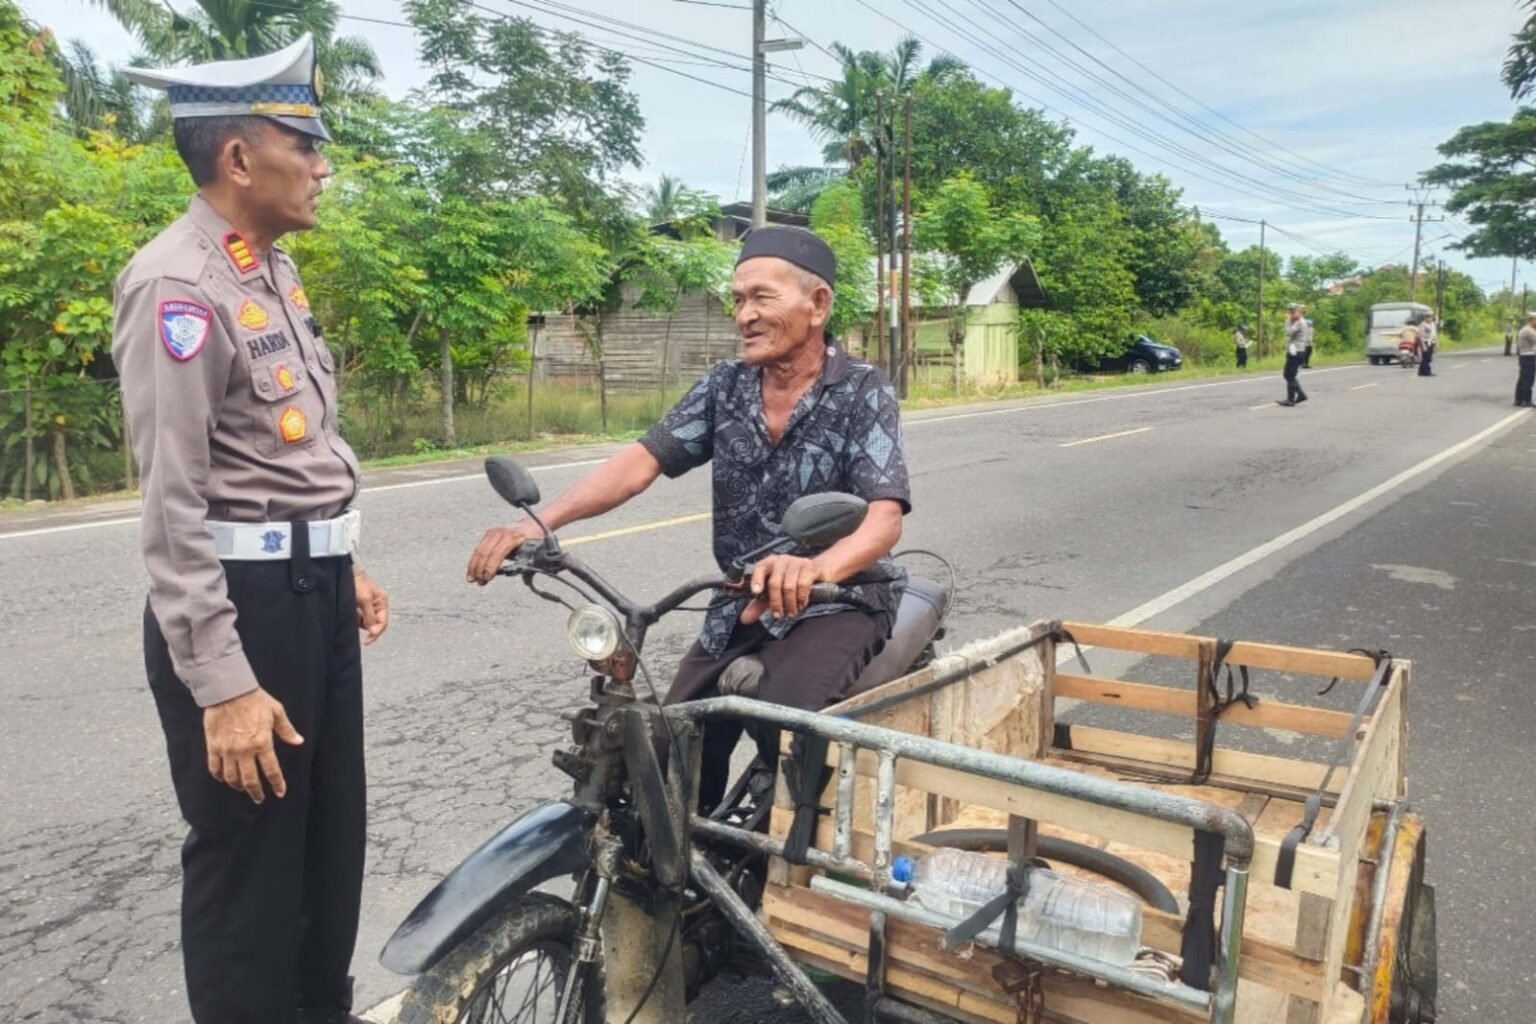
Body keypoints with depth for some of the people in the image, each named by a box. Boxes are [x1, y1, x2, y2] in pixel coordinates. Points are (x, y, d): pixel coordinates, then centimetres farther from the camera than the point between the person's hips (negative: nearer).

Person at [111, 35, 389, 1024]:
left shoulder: (275, 269, 14)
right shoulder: (177, 285, -16)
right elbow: (174, 503, -21)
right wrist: (222, 684, -23)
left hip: (312, 588, 10)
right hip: (240, 602, -9)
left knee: (334, 843, 22)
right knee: (249, 862, 6)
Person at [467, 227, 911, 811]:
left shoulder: (864, 392, -11)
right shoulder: (724, 386, 2)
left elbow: (884, 517, -23)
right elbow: (641, 462, -9)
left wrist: (815, 568, -46)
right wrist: (540, 523, -25)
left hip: (841, 600, -4)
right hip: (743, 602, 5)